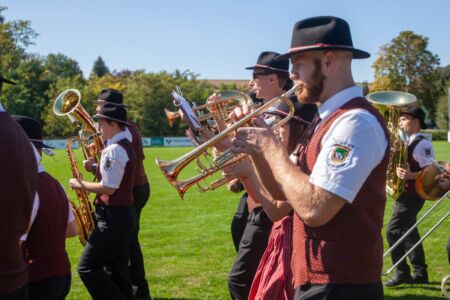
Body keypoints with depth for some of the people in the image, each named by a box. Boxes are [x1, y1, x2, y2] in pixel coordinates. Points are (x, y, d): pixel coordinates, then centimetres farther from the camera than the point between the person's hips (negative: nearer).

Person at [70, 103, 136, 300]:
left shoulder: (114, 150, -19)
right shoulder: (125, 146, 13)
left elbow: (108, 188, -21)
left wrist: (80, 184, -10)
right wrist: (96, 167, 8)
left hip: (114, 217, -10)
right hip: (123, 214, 10)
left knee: (87, 268, -7)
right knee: (118, 269, 13)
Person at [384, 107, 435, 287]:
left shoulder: (422, 144, -15)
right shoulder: (407, 142, 14)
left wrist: (410, 175, -34)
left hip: (412, 196, -10)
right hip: (404, 195, 10)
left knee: (393, 232, -10)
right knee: (409, 233, 13)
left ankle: (402, 273, -2)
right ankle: (420, 273, 20)